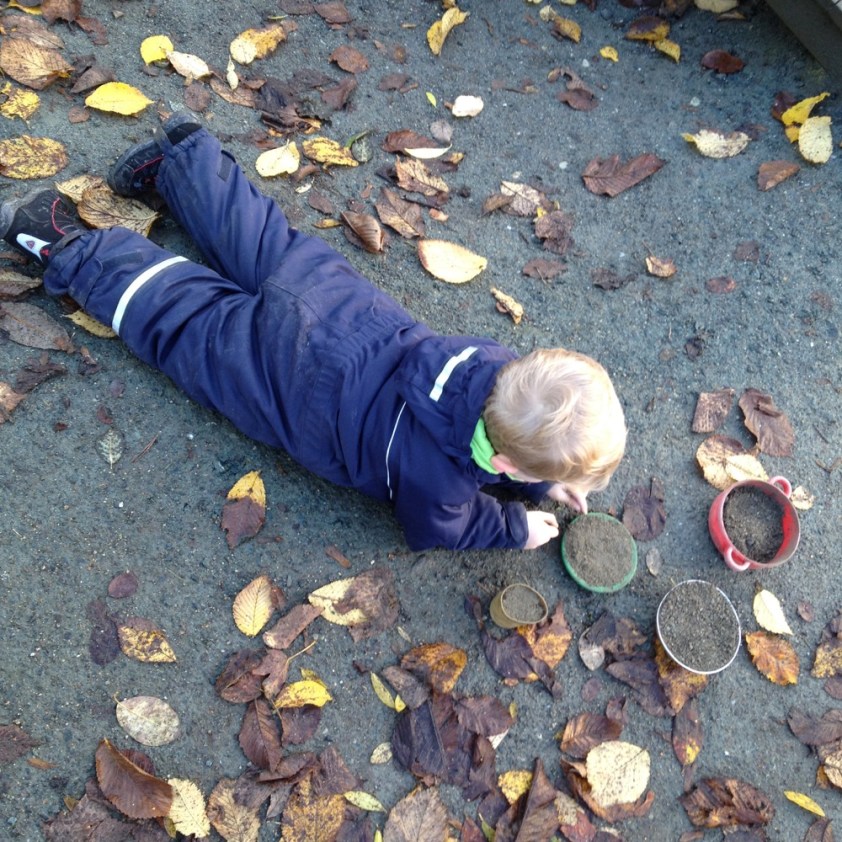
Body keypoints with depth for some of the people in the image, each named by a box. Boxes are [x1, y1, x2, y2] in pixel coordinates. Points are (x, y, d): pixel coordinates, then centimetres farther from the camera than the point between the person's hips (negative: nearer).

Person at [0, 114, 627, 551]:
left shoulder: (501, 369, -19)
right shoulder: (435, 478, -32)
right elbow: (434, 531, -9)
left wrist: (542, 474, -4)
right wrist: (515, 527, -5)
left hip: (345, 308, 4)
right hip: (276, 369, -4)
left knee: (264, 247, 28)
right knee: (171, 311, 17)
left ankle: (181, 154, 41)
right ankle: (62, 244, 27)